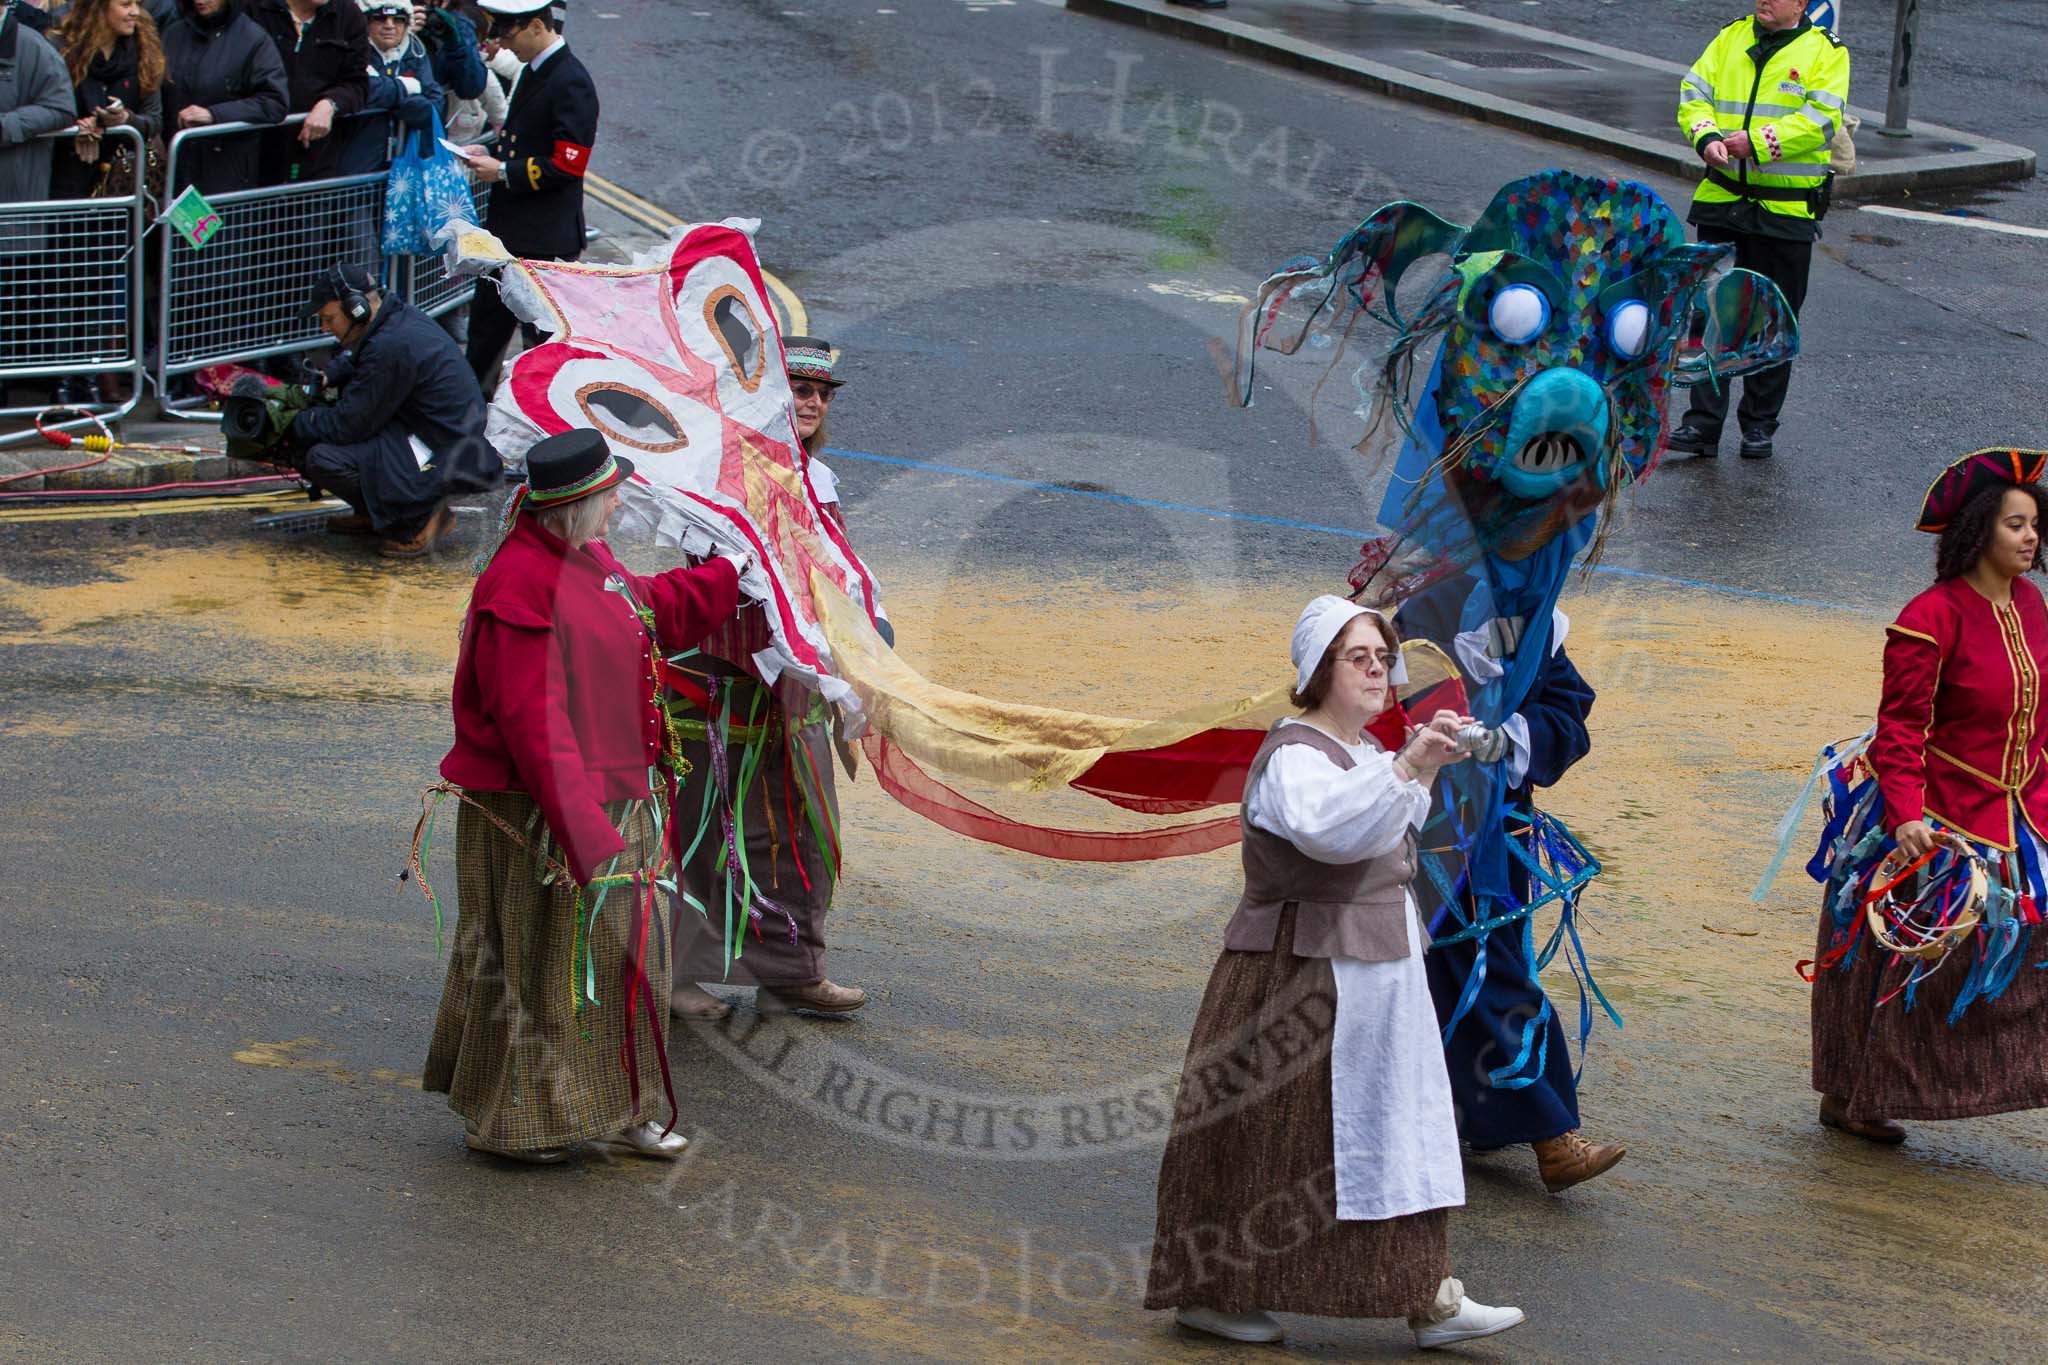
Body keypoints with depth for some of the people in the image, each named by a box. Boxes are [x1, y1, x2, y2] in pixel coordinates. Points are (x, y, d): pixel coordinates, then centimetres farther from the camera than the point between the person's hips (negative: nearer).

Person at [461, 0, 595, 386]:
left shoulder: (571, 82, -19)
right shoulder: (534, 72, 12)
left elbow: (568, 165, -23)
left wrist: (503, 172, -18)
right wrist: (490, 152, 7)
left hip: (545, 238, -10)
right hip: (509, 228, 10)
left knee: (543, 337, 0)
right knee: (486, 325, 19)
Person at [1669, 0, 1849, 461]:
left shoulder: (1826, 52, -3)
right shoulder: (1731, 38, 10)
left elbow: (1820, 119, -15)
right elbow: (1694, 93, 3)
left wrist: (1757, 142, -24)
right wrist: (1707, 137, -17)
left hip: (1787, 210, -3)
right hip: (1722, 200, 3)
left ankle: (1760, 424, 19)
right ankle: (1702, 424, 6)